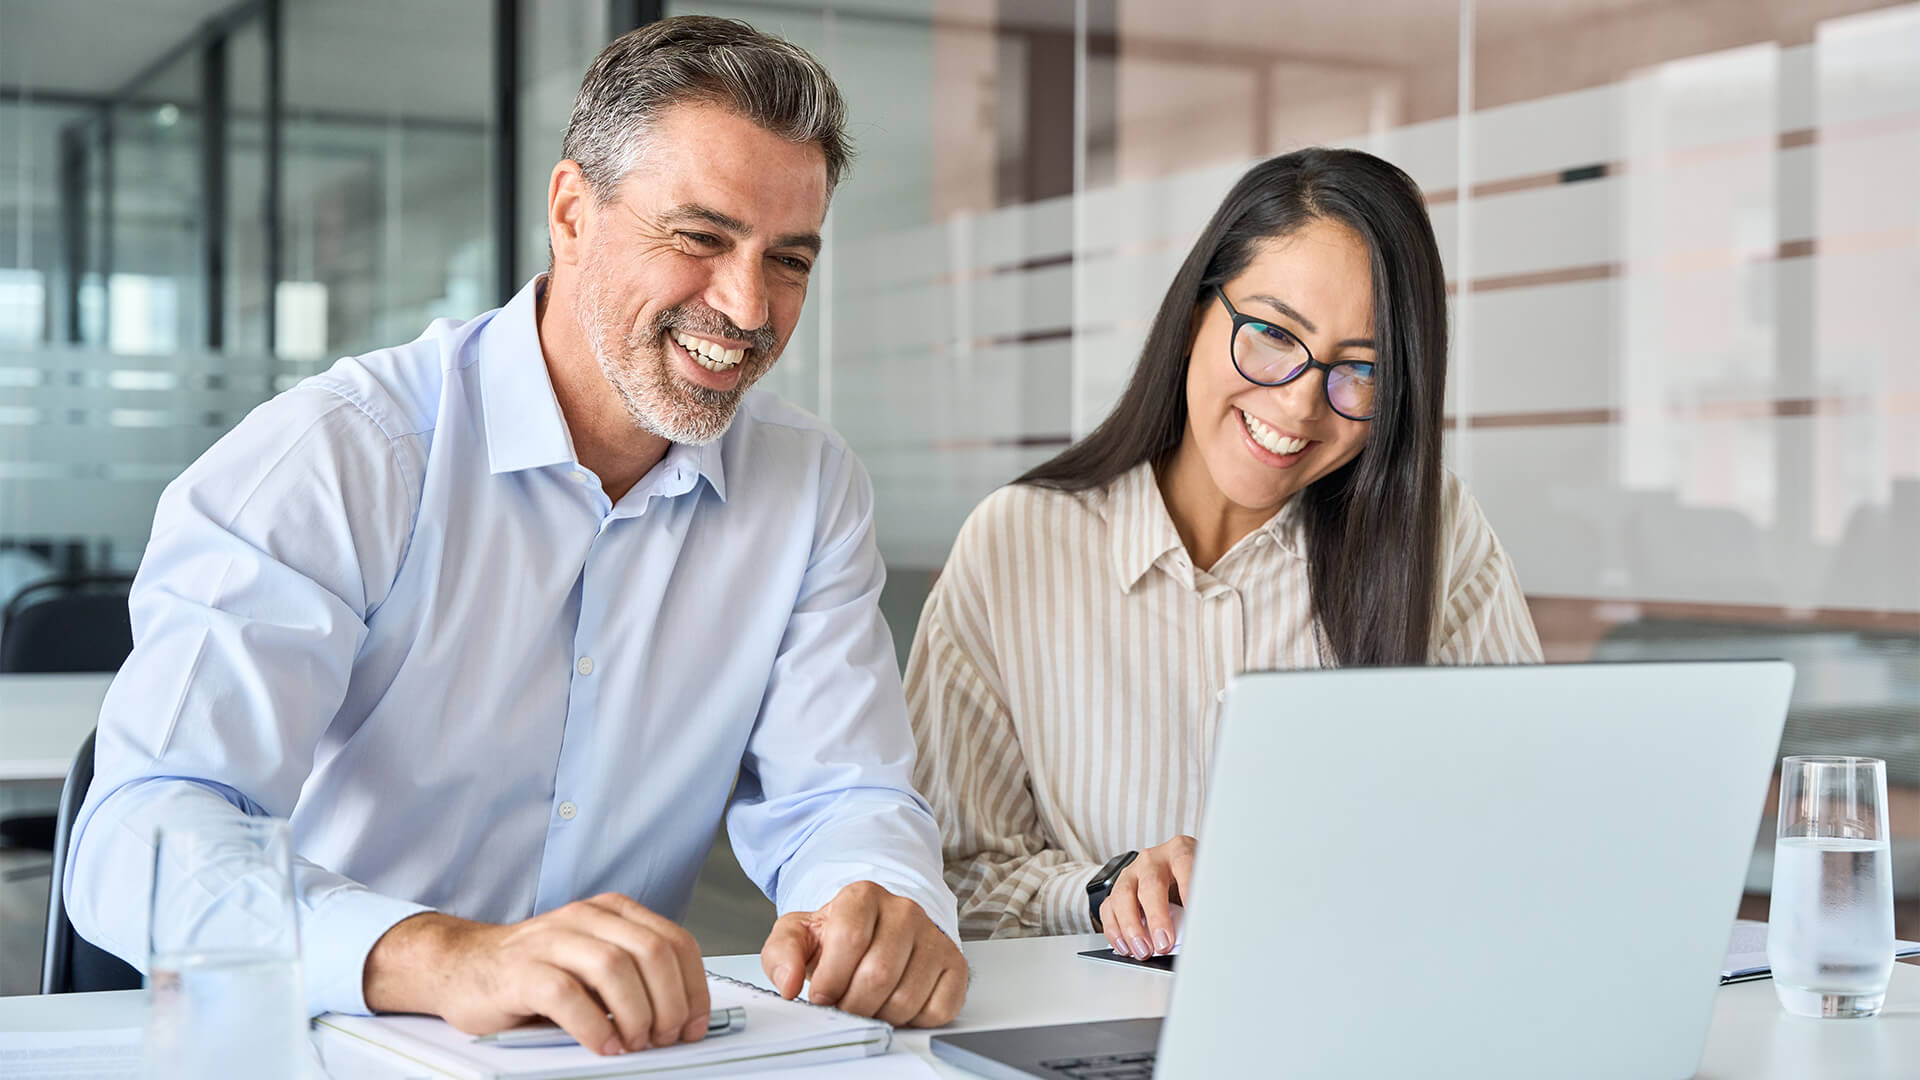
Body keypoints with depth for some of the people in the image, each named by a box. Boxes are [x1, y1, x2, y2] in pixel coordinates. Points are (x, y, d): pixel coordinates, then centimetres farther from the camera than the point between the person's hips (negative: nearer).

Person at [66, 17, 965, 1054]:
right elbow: (141, 833, -23)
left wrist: (881, 909, -24)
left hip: (630, 1042, 4)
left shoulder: (813, 490, 4)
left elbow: (840, 795, 2)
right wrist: (441, 957, -42)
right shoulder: (330, 460, -13)